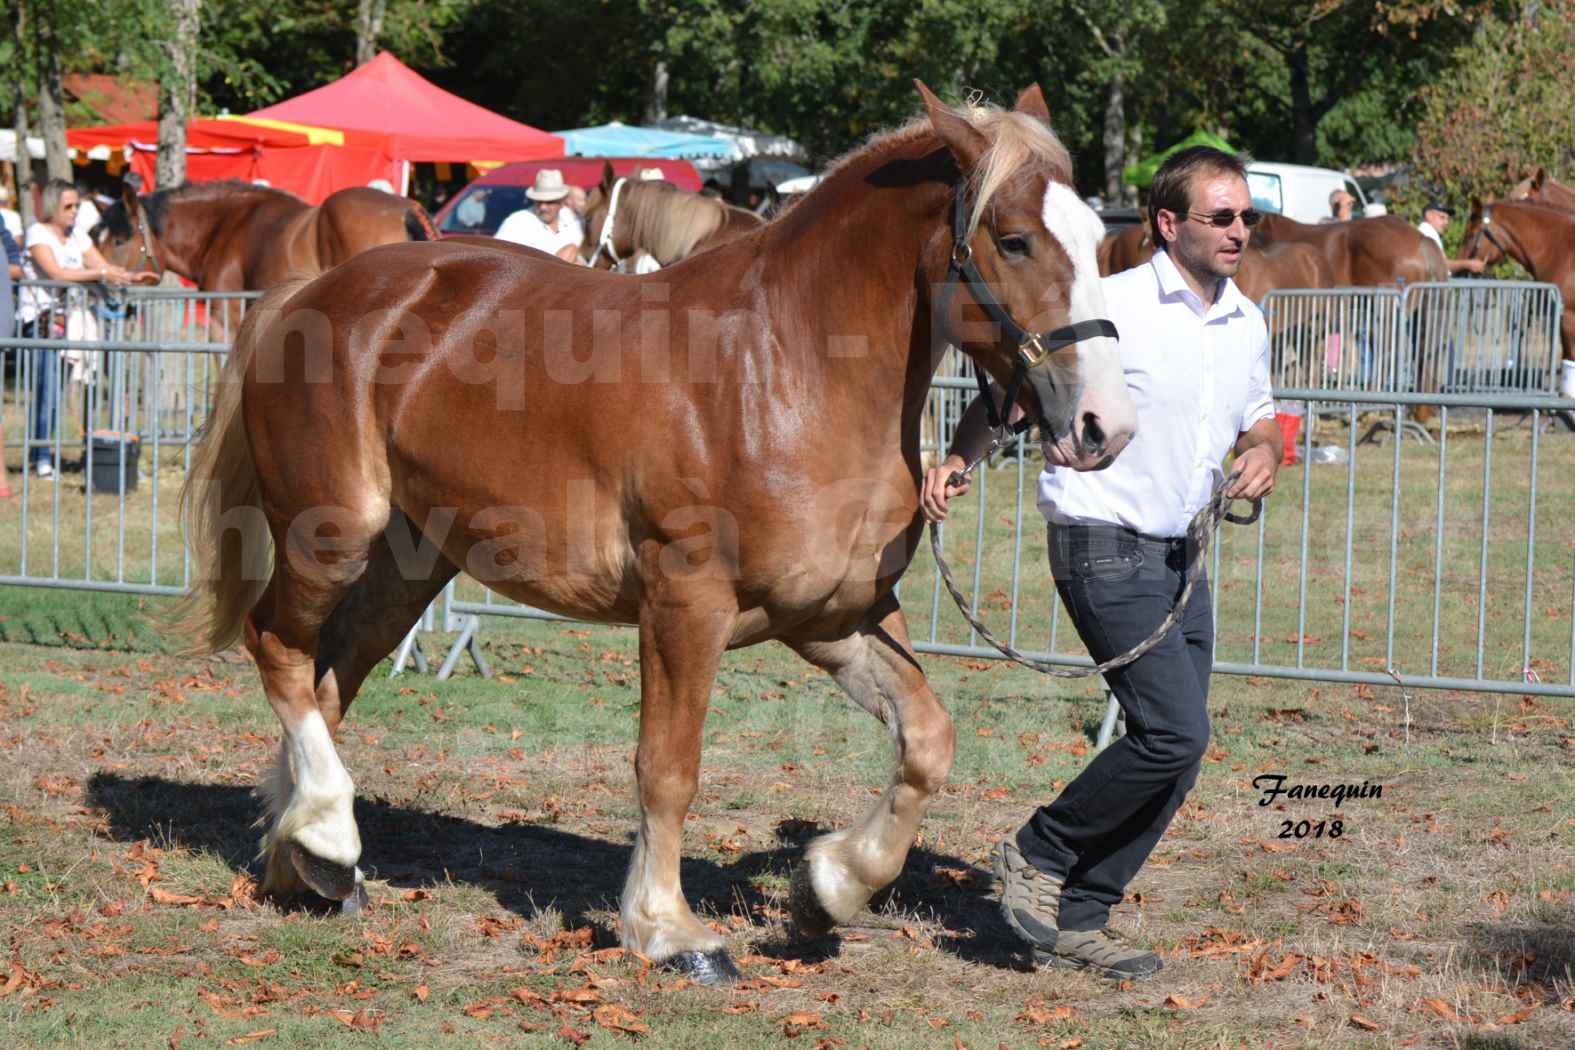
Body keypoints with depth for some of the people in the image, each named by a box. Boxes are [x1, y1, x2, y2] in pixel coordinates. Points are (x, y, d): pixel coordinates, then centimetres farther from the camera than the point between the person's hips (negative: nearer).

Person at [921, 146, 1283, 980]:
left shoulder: (1245, 323, 10)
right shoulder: (1110, 307, -12)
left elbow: (1258, 417, 24)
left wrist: (1264, 453, 1)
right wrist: (958, 459, -19)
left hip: (1180, 555, 8)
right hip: (1104, 545, -8)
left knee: (1174, 749, 6)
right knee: (1174, 732, -17)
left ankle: (1077, 919, 15)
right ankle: (1038, 854, 2)